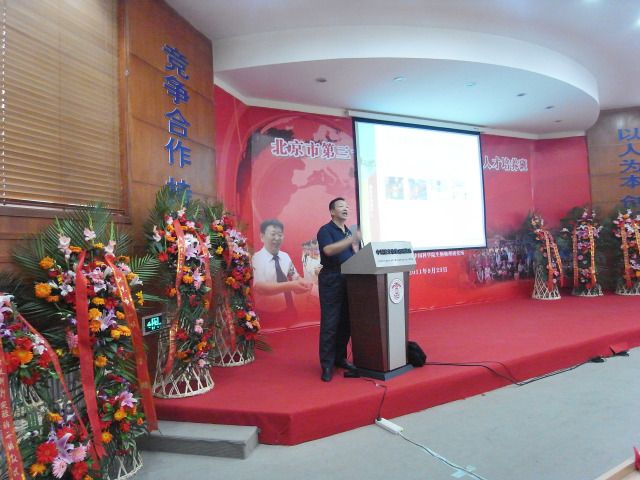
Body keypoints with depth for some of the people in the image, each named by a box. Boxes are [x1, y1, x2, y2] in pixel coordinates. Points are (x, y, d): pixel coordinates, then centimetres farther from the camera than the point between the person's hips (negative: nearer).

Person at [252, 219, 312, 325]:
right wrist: (290, 286, -33)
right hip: (267, 315, -5)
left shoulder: (285, 257, 8)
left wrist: (303, 283, -12)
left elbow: (295, 278, 12)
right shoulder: (256, 259, -11)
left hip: (289, 311, 5)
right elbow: (259, 287, -23)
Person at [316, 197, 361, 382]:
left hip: (348, 282, 7)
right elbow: (328, 250, -21)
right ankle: (327, 365, 0)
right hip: (331, 282, -7)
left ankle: (340, 358, 21)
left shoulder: (349, 232, 19)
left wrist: (355, 247, -1)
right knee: (329, 324, -6)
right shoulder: (325, 230, -2)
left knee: (346, 323, 9)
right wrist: (350, 240, -25)